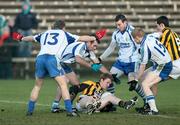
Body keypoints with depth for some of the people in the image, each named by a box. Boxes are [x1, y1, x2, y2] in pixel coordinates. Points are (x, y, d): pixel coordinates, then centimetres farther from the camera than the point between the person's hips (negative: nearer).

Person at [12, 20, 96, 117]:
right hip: (53, 58, -4)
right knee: (63, 85, -3)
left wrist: (21, 38, 67)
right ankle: (69, 110, -13)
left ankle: (30, 110, 22)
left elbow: (31, 38, 47)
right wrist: (94, 38, 33)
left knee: (37, 85, 20)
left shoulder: (44, 34, 30)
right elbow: (82, 38, 19)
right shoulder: (64, 34, 19)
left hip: (40, 58, 4)